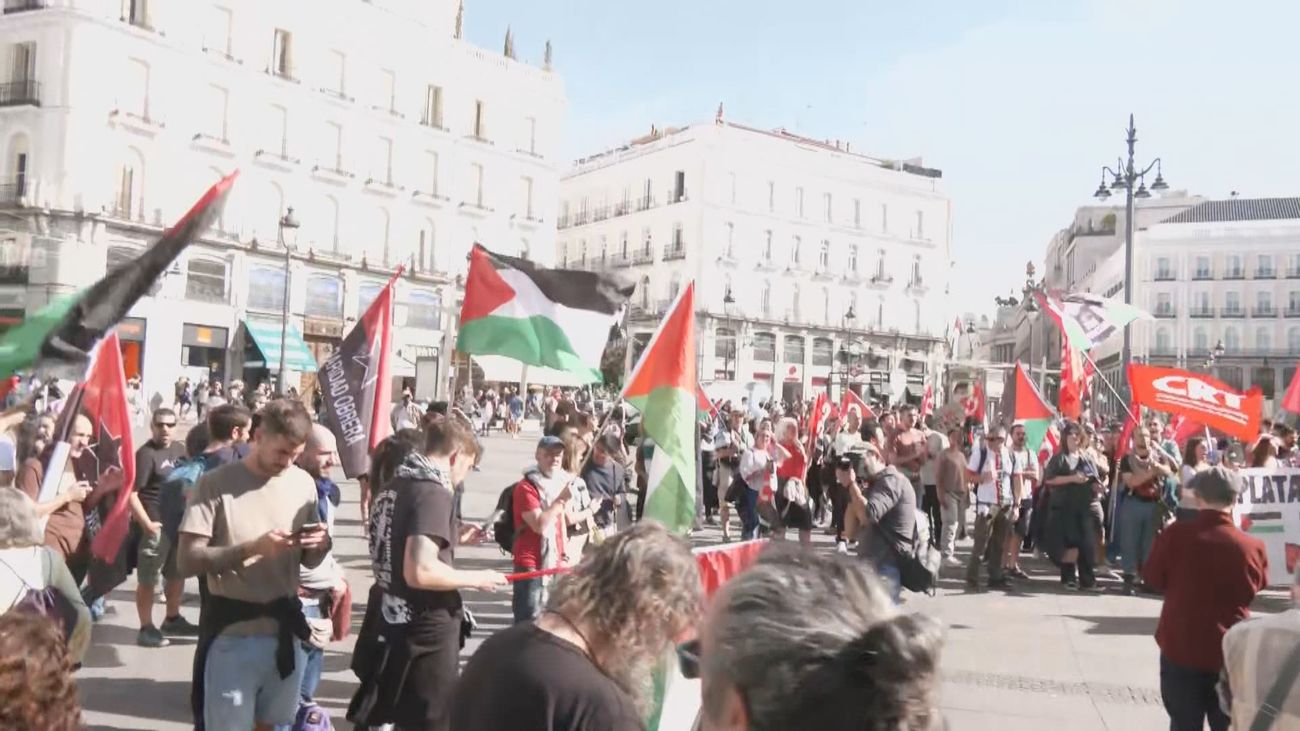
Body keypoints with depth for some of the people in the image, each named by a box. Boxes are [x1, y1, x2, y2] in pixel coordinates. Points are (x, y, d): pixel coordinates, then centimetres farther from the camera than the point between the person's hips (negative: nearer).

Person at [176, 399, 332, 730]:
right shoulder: (215, 484, -9)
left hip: (285, 632, 4)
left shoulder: (303, 483, 2)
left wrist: (321, 545, -13)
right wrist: (253, 547, -24)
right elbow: (187, 562, -14)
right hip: (232, 636, -4)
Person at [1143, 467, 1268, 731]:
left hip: (1180, 648, 0)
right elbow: (1256, 588, 7)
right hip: (1231, 653, 1)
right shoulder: (1252, 546, -12)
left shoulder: (1176, 534, -15)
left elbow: (1153, 579, -1)